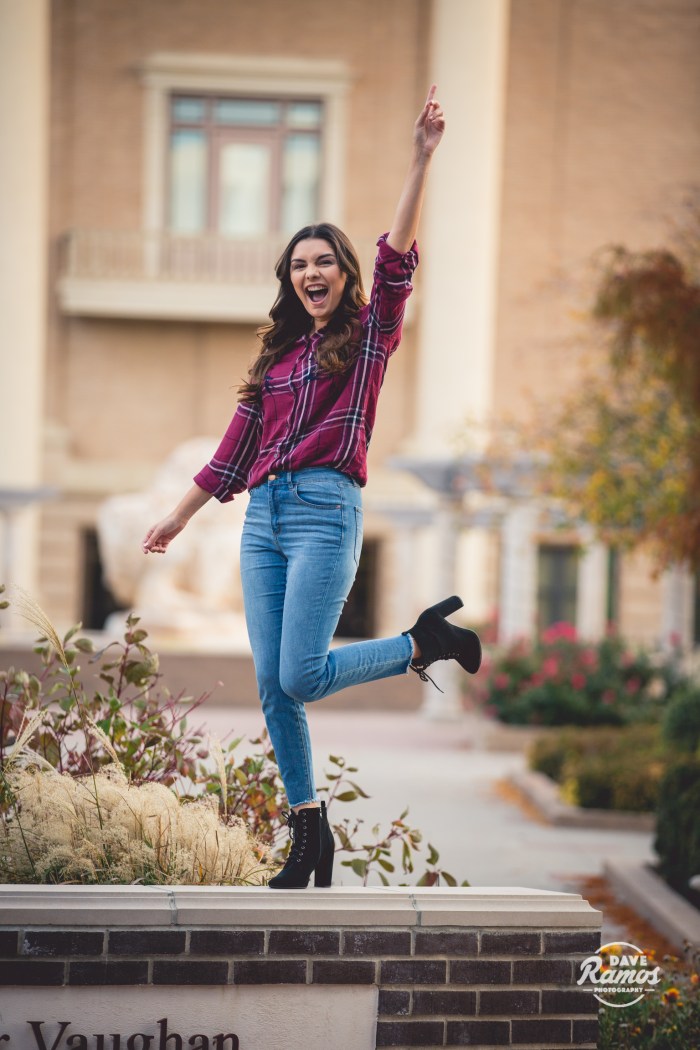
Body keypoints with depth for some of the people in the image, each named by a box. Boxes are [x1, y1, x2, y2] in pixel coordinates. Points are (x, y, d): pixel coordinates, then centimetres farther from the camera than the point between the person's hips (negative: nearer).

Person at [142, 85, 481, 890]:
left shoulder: (370, 334, 5)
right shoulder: (277, 355, 19)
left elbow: (397, 257, -10)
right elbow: (237, 446, 23)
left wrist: (421, 159, -19)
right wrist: (180, 516, 24)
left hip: (327, 509, -6)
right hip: (264, 516, 6)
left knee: (300, 676, -16)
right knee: (271, 686, 1)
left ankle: (425, 642, 7)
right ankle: (308, 832, 9)